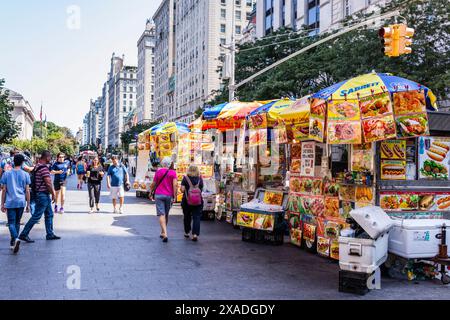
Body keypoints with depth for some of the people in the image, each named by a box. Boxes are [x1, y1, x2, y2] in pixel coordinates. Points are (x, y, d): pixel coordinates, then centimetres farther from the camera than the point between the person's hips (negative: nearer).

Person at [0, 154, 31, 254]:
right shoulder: (25, 175, 0)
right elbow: (27, 191, 1)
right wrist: (28, 204, 8)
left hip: (10, 202, -1)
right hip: (21, 202, 1)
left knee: (11, 223, 0)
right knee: (17, 222, 14)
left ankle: (15, 239, -25)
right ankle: (13, 243, 21)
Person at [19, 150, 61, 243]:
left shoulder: (37, 166, 12)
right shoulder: (44, 168, -19)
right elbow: (48, 183, -21)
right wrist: (53, 194, -9)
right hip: (43, 195, -10)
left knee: (49, 214, 14)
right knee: (36, 216, -4)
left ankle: (50, 234, 19)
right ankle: (24, 234, 3)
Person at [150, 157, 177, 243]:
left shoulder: (158, 171, 3)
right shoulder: (173, 172, -2)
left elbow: (154, 184, 6)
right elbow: (175, 185, -11)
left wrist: (151, 193, 20)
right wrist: (174, 197, -10)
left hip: (159, 195, -1)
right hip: (169, 196, 1)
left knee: (161, 214, -5)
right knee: (166, 214, 16)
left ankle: (165, 234, -19)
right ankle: (163, 232, 29)